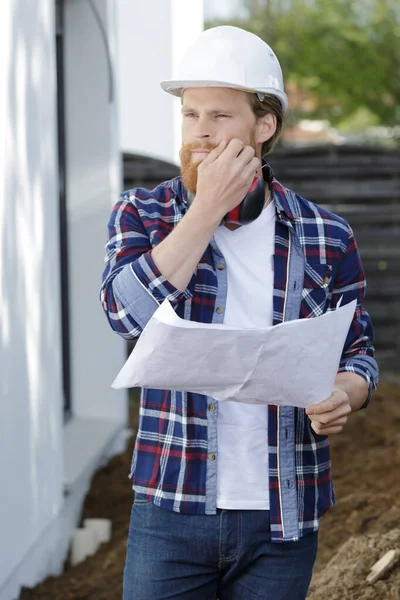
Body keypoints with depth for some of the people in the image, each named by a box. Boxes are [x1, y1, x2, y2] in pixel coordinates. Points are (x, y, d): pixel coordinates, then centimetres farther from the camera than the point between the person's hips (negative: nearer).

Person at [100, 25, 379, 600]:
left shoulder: (326, 236, 1)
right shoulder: (141, 215, 1)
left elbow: (358, 353, 10)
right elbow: (128, 313, -17)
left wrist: (343, 396, -13)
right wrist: (208, 209, -17)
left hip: (283, 521, 1)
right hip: (172, 509, -1)